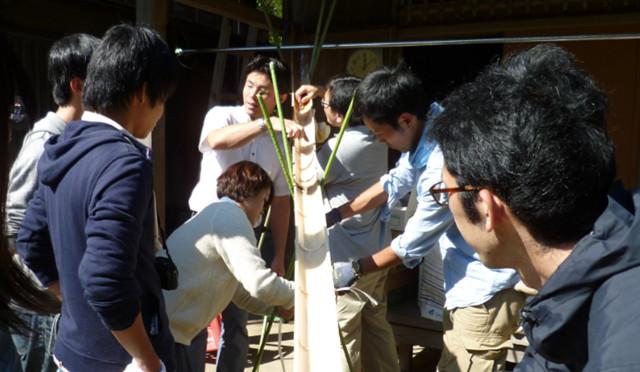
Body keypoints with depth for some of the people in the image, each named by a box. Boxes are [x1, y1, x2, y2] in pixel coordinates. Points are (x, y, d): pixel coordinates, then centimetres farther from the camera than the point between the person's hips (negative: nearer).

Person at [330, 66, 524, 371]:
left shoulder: (446, 164, -33)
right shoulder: (426, 129, -4)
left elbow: (412, 245, -21)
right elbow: (395, 182, 10)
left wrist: (355, 269, -6)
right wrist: (333, 215, 8)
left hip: (486, 288, -10)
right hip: (470, 281, 10)